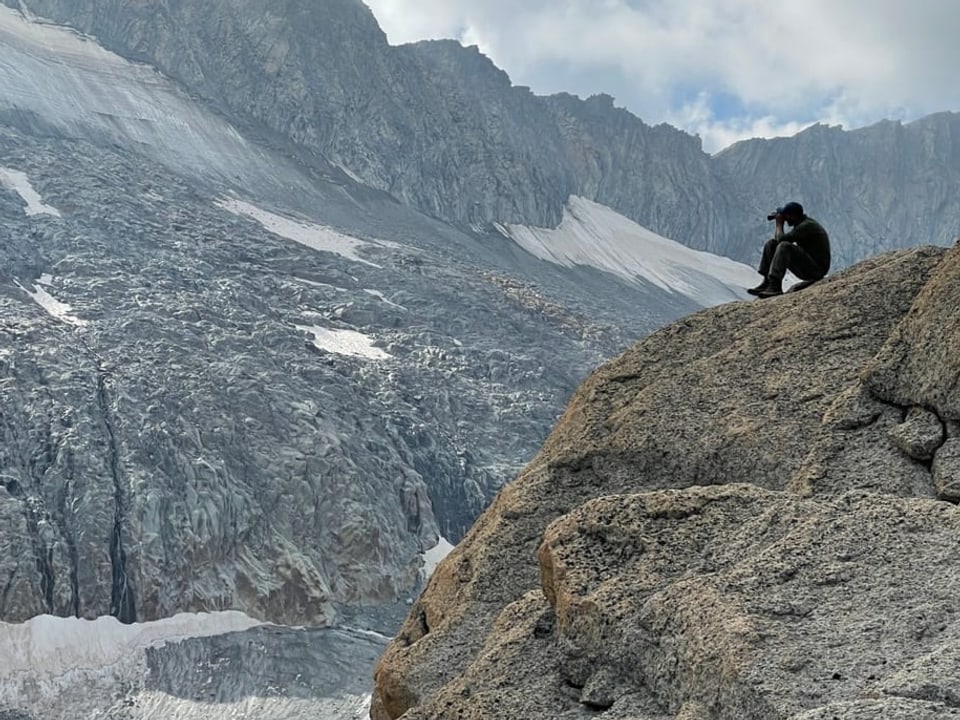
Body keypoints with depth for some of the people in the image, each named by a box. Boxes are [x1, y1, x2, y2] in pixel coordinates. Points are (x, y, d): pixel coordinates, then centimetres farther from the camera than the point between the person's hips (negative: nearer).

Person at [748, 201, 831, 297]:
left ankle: (775, 286, -32)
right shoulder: (800, 224, 11)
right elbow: (777, 239, 16)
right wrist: (780, 224, 3)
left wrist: (779, 224, -9)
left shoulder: (807, 226, -19)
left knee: (784, 246, -30)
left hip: (816, 269, -10)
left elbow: (781, 239, -26)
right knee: (771, 243, 6)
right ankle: (767, 282, -4)